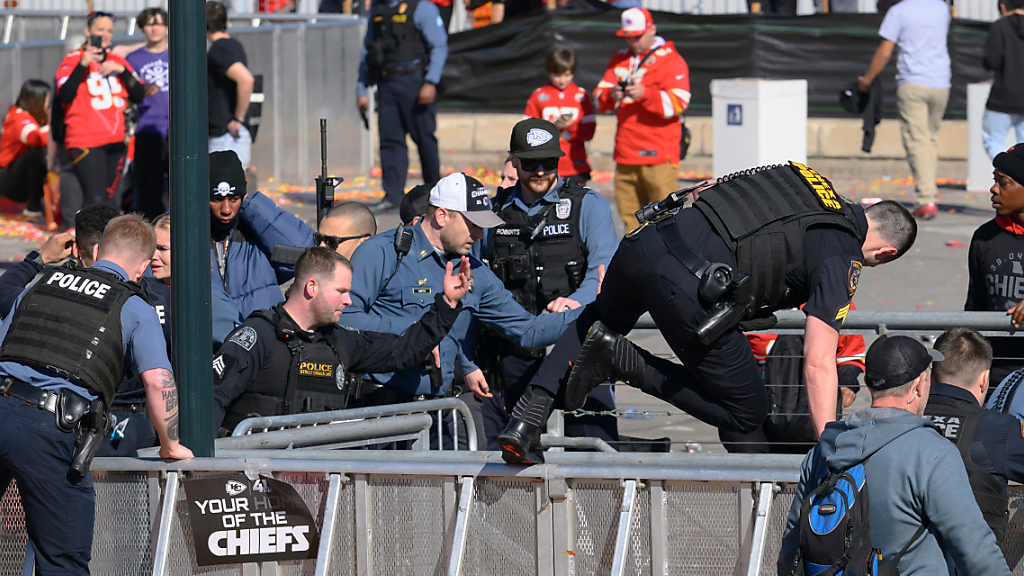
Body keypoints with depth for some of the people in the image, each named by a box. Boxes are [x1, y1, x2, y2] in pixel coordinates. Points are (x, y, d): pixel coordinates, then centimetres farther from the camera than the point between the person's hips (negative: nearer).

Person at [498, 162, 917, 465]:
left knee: (602, 318, 39)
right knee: (746, 414, 10)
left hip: (643, 242, 7)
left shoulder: (797, 176, 25)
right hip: (690, 285, -7)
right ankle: (622, 361, -3)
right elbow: (818, 362, -5)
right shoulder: (841, 259, 4)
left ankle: (525, 421, 20)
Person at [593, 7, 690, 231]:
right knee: (629, 212, 8)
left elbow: (678, 103, -11)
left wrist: (646, 94, -25)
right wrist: (610, 95, -12)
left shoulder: (671, 60, -1)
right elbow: (599, 96, 11)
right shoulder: (619, 60, 18)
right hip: (626, 153, 6)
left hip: (659, 153, -6)